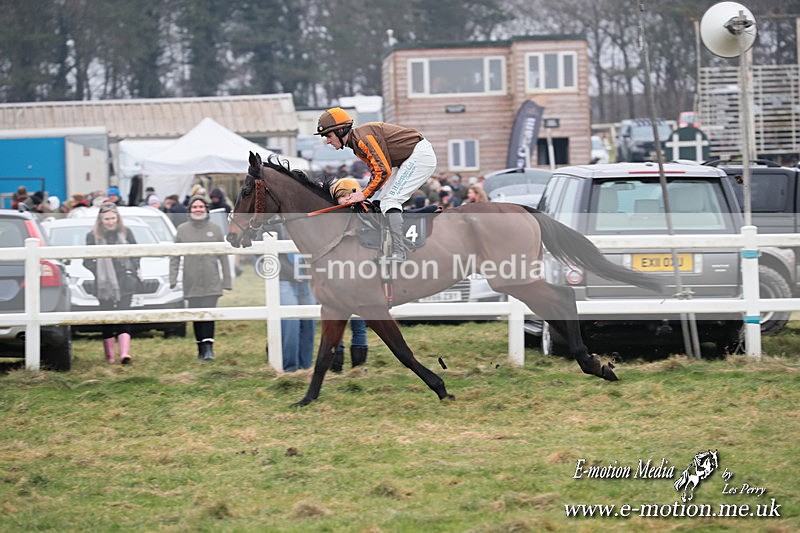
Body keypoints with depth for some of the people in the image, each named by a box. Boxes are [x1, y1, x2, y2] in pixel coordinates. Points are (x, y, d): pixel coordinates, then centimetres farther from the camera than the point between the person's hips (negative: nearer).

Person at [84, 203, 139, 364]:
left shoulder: (125, 233, 7)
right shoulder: (93, 236, 2)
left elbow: (136, 254, 14)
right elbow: (87, 261, 4)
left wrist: (133, 272, 2)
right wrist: (98, 272, -9)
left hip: (124, 284, 0)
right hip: (104, 285, 0)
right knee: (107, 321, 3)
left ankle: (125, 353, -21)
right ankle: (109, 356, 8)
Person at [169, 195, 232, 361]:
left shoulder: (215, 229, 7)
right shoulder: (182, 230, 7)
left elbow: (223, 256, 8)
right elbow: (175, 256, 7)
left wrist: (227, 280, 3)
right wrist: (173, 278, -3)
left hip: (211, 282, -1)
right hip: (192, 282, 1)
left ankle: (208, 347, -17)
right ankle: (201, 348, 12)